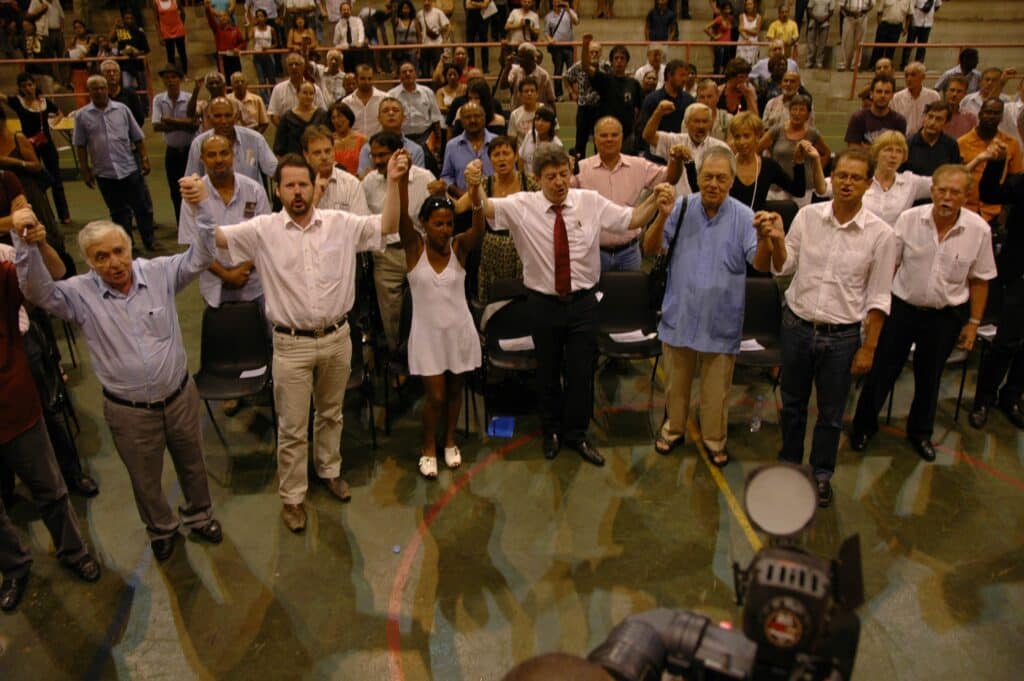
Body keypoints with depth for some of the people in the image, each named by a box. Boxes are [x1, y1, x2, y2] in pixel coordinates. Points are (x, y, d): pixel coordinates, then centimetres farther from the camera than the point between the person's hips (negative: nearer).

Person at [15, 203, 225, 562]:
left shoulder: (159, 273, -8)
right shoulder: (80, 294, -11)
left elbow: (201, 256, -17)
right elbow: (38, 292, -25)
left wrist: (202, 209, -33)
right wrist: (26, 245, -39)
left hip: (180, 397, 1)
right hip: (129, 412, -1)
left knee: (192, 465, 24)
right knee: (145, 479, 21)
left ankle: (199, 516, 52)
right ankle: (161, 529, 50)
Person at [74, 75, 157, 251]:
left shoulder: (122, 109, 3)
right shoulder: (82, 115, 1)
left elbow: (138, 137, 6)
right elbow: (80, 146, 4)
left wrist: (144, 159, 0)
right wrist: (85, 171, 2)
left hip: (131, 169, 0)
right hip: (105, 174, 0)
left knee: (143, 207, 4)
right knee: (119, 212, 9)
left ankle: (149, 241, 17)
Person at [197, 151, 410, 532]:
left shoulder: (341, 224, -2)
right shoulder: (263, 230, -7)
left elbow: (388, 226, -4)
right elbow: (216, 237, -12)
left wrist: (394, 182, -17)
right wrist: (200, 206, -32)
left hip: (337, 339, 2)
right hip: (291, 345, -2)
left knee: (331, 413, 23)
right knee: (292, 427, 9)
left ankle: (329, 470, 46)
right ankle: (291, 497, 27)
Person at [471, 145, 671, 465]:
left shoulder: (591, 202, -2)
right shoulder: (522, 206, -8)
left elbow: (632, 219, 0)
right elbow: (486, 208, -20)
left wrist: (655, 200, -18)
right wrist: (476, 186, -41)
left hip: (582, 301, 1)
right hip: (544, 303, -1)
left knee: (581, 372, 10)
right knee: (548, 371, 16)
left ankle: (576, 434, 32)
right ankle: (551, 431, 40)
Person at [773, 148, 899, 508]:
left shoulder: (880, 234, -9)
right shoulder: (808, 215, -3)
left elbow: (878, 298, -4)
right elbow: (783, 268, 3)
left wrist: (869, 348, -4)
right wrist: (777, 242, -16)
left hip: (841, 336, -2)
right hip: (797, 325, 2)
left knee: (831, 413, 13)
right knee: (792, 403, 18)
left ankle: (822, 473, 33)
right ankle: (789, 463, 38)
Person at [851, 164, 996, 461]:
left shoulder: (979, 230, -11)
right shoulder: (910, 219, -13)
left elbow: (979, 280, 0)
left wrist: (973, 323, 2)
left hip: (945, 315, 1)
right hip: (902, 307, -1)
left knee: (929, 377, 16)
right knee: (882, 370, 8)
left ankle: (920, 432, 38)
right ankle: (864, 425, 29)